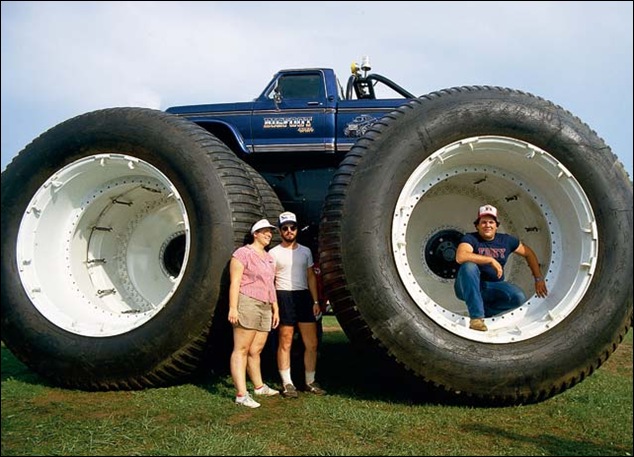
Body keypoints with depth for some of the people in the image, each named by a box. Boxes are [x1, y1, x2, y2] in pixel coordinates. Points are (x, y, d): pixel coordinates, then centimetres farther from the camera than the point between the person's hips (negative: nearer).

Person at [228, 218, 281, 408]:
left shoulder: (269, 258, 21)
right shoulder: (243, 253, -4)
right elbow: (234, 282, -10)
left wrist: (275, 308, 20)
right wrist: (233, 308, -18)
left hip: (265, 308, 8)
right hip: (247, 303, -7)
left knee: (255, 350, 12)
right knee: (241, 350, -8)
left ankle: (259, 387, 26)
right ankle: (241, 395, -11)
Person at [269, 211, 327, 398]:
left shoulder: (305, 251, 14)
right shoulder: (274, 253, 1)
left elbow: (311, 277, 15)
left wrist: (315, 301, 8)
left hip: (304, 297, 4)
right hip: (284, 297, -4)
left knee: (311, 344, 5)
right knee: (285, 344, 1)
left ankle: (310, 382, 16)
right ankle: (287, 383, 9)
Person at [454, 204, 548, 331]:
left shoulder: (506, 240, 4)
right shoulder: (470, 238, -11)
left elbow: (528, 253, 17)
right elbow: (460, 257, -32)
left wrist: (539, 279, 12)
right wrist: (491, 260, -29)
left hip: (493, 287, 4)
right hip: (470, 287, -4)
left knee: (519, 297, -23)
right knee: (469, 266, -36)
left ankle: (485, 310, 0)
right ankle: (476, 316, -32)